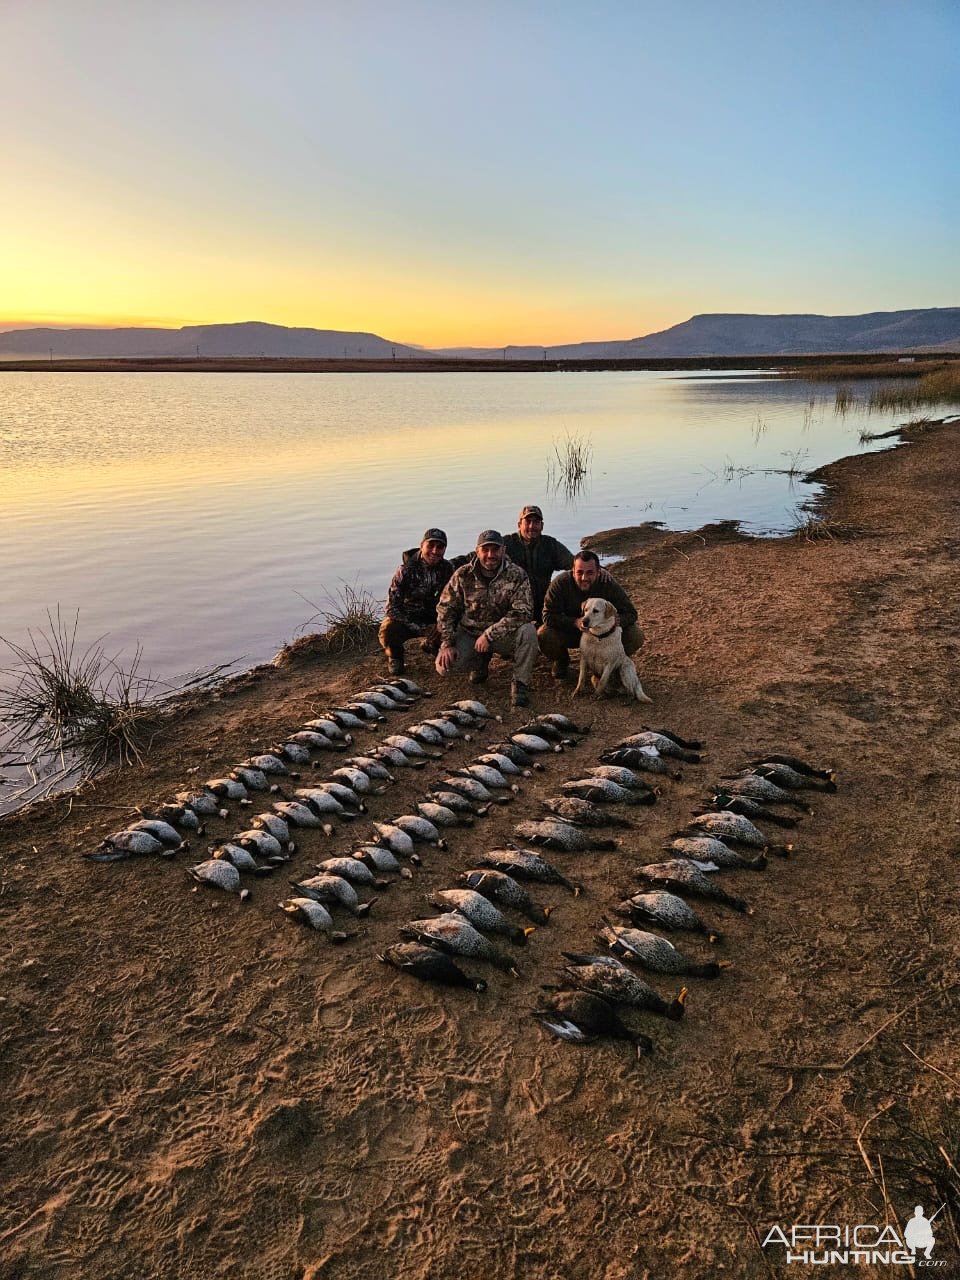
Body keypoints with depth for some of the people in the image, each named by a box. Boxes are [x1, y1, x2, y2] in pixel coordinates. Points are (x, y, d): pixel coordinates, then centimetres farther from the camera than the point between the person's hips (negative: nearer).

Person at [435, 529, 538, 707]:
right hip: (469, 634, 2)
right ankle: (481, 661, 13)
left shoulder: (516, 575, -14)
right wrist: (447, 644, -12)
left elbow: (522, 612, -23)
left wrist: (489, 635, -27)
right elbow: (445, 609, -2)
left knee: (528, 631, -32)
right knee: (444, 666, -20)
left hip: (503, 635, -2)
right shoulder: (463, 575, -8)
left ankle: (520, 683, -13)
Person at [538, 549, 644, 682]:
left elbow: (630, 614, -18)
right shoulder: (560, 583, -23)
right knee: (543, 636, -31)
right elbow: (549, 615, -24)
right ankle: (562, 663, 5)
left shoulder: (608, 582, -20)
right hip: (568, 632, -1)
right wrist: (576, 622, -40)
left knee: (635, 636, -23)